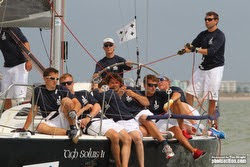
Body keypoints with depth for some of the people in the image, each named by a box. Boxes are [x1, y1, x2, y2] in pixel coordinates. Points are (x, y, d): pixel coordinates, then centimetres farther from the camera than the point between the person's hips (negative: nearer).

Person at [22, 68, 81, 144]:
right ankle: (69, 132, -37)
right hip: (50, 122, 1)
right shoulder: (39, 90, 4)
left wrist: (74, 111, -27)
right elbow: (34, 111, 5)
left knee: (66, 100, -23)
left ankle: (74, 128, -20)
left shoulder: (62, 90, 3)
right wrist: (25, 128, -2)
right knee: (40, 127, -32)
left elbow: (77, 103, -3)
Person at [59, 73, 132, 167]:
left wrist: (88, 118, -6)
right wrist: (86, 108, 3)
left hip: (103, 119, 6)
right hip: (91, 124, -6)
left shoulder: (84, 93, 25)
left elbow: (97, 107, 13)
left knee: (127, 138, -16)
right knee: (115, 136, -31)